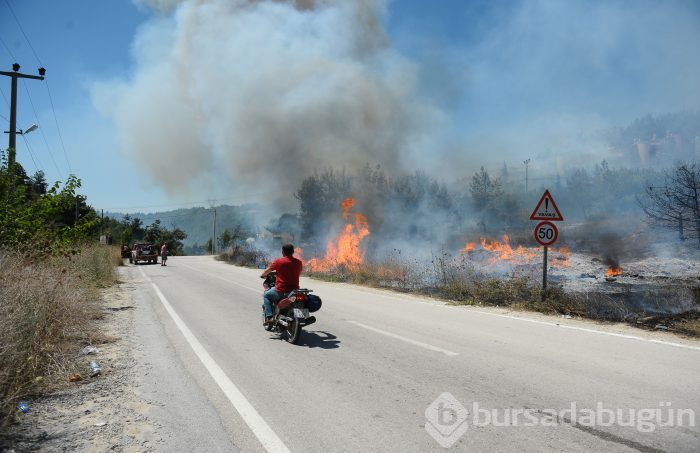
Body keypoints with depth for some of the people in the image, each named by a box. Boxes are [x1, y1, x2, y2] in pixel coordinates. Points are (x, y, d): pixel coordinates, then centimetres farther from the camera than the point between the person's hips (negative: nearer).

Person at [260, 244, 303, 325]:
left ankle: (269, 317, 6)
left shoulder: (278, 261, -7)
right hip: (294, 290, 4)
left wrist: (263, 275, 28)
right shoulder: (298, 262, 2)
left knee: (266, 295, 22)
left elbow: (266, 271, 5)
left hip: (281, 290, -3)